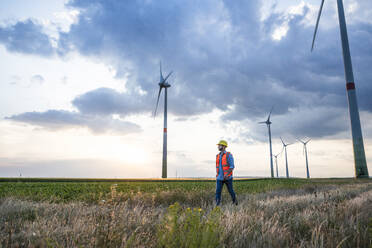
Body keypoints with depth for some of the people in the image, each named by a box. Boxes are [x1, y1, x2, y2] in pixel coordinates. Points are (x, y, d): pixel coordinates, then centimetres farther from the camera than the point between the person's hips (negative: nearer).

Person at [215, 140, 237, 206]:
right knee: (218, 191, -9)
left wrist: (226, 174, -27)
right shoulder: (218, 156, 12)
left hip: (227, 177, -4)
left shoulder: (229, 155, -8)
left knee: (231, 191, 11)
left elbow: (232, 166, -14)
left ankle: (235, 202, 35)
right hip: (219, 178, 4)